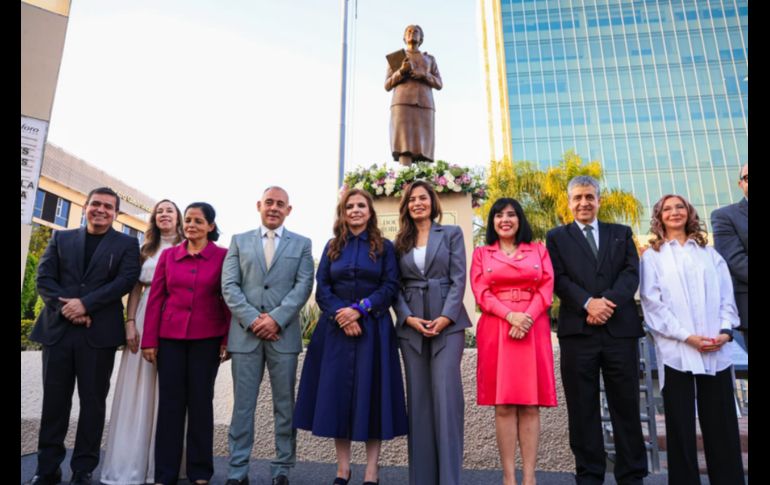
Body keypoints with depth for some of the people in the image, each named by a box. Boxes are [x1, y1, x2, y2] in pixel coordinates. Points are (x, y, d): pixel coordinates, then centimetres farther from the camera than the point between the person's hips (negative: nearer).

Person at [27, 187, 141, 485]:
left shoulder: (127, 244, 7)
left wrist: (85, 303, -15)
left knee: (92, 401, 4)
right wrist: (65, 307, -12)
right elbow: (44, 277, 5)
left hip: (99, 332, -2)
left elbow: (126, 280, -7)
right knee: (54, 400, 8)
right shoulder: (61, 238, 15)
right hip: (57, 329, 2)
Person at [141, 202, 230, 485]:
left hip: (206, 338, -2)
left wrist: (228, 339, -7)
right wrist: (149, 340, 1)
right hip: (170, 336, 2)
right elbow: (155, 298, 5)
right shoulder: (168, 255, 7)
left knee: (201, 401, 7)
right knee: (169, 402, 7)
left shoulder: (223, 256, -1)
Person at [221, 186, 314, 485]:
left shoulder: (301, 244, 9)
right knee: (242, 405, 7)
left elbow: (304, 286, -2)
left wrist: (276, 318, -14)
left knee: (284, 406, 7)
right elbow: (229, 286, 2)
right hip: (245, 334, 1)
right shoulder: (239, 241, 12)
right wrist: (252, 319, -11)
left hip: (284, 334, 0)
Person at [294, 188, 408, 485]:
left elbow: (390, 287, -3)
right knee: (336, 391, 2)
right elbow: (322, 288, 5)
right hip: (336, 329, 2)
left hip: (373, 329, -2)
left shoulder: (384, 247, 6)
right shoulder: (333, 247, 12)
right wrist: (340, 315, -12)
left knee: (371, 391, -1)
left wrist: (360, 309, -15)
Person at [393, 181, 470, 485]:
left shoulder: (451, 233, 7)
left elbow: (459, 278, -2)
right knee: (418, 399, 6)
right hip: (411, 326, 3)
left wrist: (446, 317, -14)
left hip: (447, 322, -2)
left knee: (446, 396, -7)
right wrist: (408, 317, -8)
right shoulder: (400, 242, 13)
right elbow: (396, 286, 8)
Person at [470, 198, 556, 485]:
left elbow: (546, 289, 4)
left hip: (533, 329, 1)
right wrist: (510, 315, -14)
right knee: (503, 405, -1)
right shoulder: (481, 254, 12)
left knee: (531, 404, 0)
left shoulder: (538, 250, 14)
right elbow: (481, 292, 1)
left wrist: (527, 317, -12)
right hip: (496, 330, 0)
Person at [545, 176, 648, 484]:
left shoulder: (621, 234, 17)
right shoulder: (557, 237, 12)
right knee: (582, 409, 4)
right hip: (577, 331, -1)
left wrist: (608, 300, -14)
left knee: (626, 405, 8)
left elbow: (632, 272, 3)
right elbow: (558, 279, -1)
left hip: (621, 329, 2)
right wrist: (588, 303, -16)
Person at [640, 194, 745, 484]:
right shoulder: (652, 256, 6)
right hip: (676, 350, -2)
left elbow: (726, 295, 10)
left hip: (716, 349, 3)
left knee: (722, 423, 5)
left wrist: (725, 330, -7)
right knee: (680, 424, 3)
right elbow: (652, 303, -3)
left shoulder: (709, 253, 17)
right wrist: (686, 336, -12)